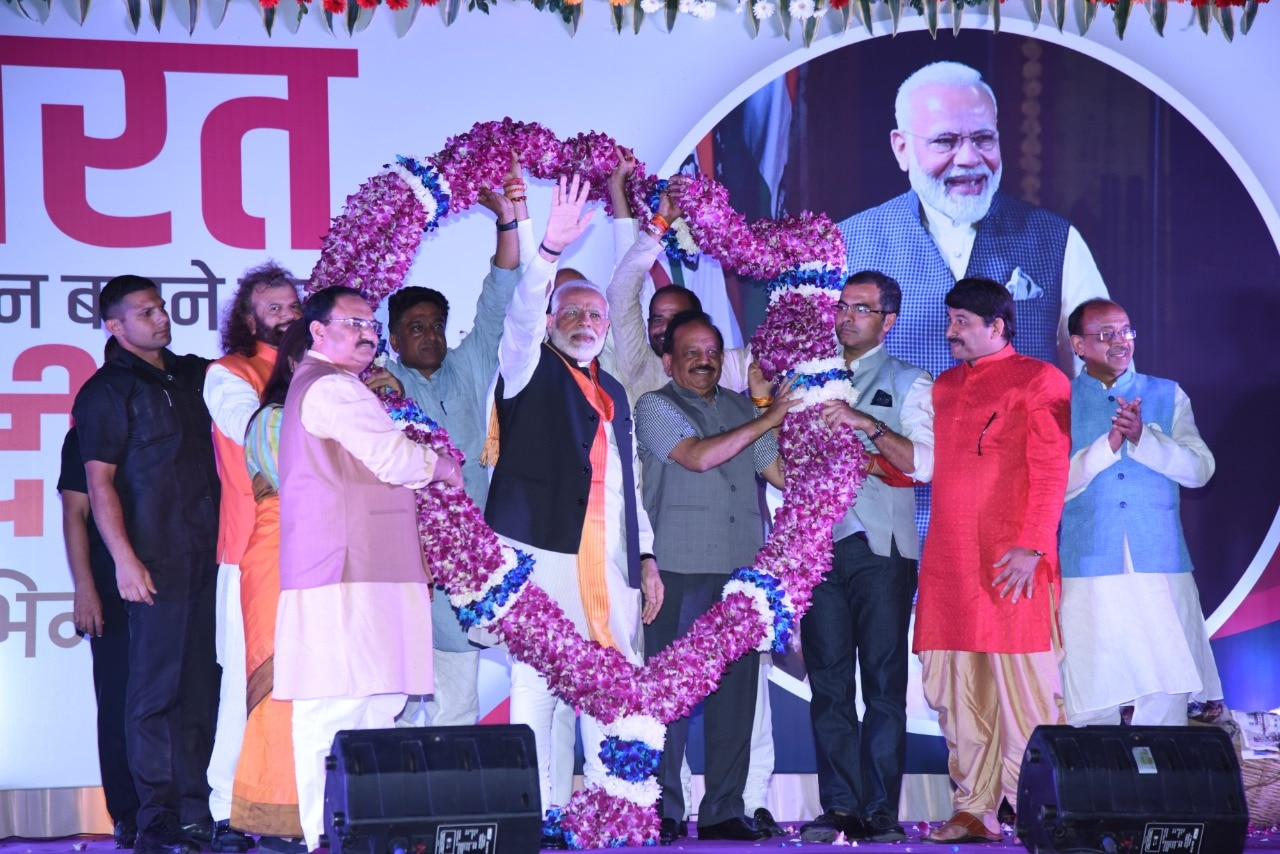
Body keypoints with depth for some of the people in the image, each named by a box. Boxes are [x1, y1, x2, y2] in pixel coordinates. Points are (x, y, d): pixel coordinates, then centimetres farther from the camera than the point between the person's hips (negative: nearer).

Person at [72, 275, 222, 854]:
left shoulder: (193, 374, 17)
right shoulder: (107, 391, 0)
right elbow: (99, 482, -5)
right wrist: (124, 560, -14)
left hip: (208, 557, 6)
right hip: (157, 565, -6)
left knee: (203, 688, 7)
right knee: (156, 691, -4)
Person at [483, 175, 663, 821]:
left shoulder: (613, 393, 25)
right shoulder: (529, 371, 9)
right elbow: (520, 315, -11)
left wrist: (646, 556, 17)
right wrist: (551, 249, -24)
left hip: (612, 561, 5)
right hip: (544, 550, -5)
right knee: (539, 686, -10)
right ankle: (544, 817, -10)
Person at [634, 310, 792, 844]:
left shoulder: (740, 409, 19)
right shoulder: (655, 408, 3)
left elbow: (782, 473, 19)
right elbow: (698, 457, -12)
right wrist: (766, 421, -9)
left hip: (741, 569, 5)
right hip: (680, 570, -5)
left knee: (736, 693, 3)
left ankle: (724, 811, 8)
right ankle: (662, 813, 1)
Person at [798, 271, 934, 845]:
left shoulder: (909, 384, 8)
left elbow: (924, 463, -5)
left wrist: (868, 425, -16)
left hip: (881, 546, -3)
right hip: (817, 542, 3)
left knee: (884, 682, -5)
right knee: (828, 683, 1)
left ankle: (881, 812, -5)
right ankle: (839, 807, 3)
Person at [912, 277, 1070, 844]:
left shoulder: (1039, 380, 0)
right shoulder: (945, 387, 21)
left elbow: (1051, 470, -7)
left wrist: (1031, 545, -16)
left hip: (1011, 562, -6)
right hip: (947, 561, 7)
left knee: (1022, 689, -5)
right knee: (956, 692, 4)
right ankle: (975, 812, 9)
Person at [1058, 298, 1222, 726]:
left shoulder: (1167, 396, 12)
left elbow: (1199, 469, 0)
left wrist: (1141, 437, -14)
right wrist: (1110, 443, -14)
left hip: (1160, 567, 2)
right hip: (1089, 571, -1)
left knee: (1168, 693, -3)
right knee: (1091, 700, -3)